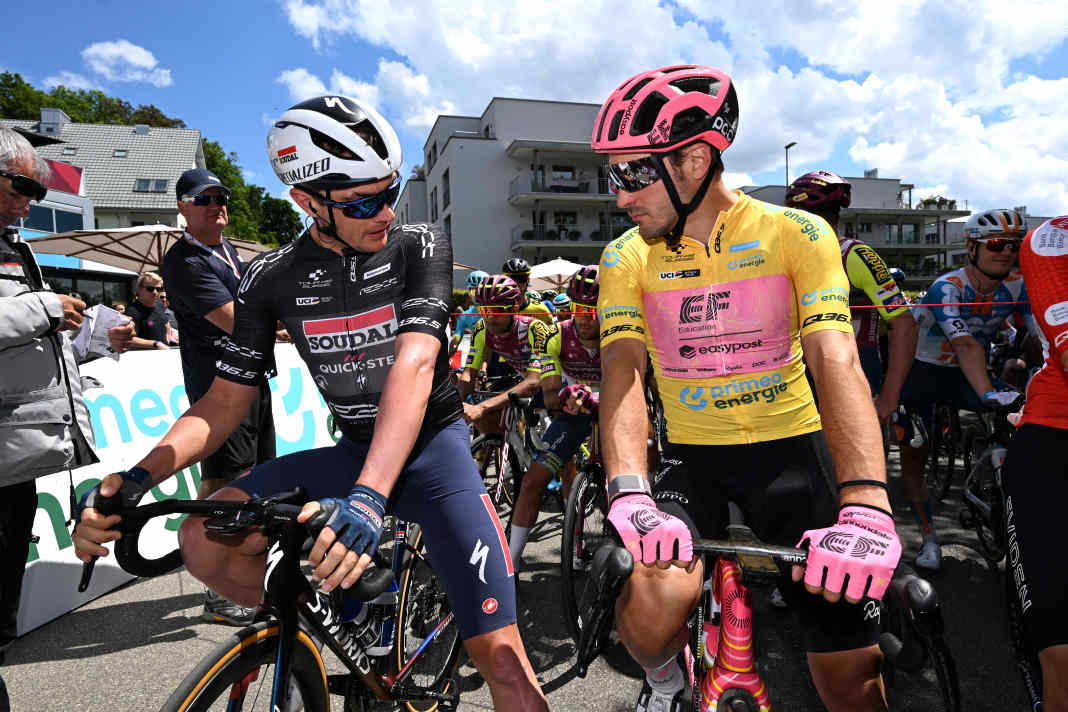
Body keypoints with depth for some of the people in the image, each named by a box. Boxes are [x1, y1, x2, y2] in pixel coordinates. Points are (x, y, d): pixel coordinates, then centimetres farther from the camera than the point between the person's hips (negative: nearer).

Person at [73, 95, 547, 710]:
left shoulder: (421, 247, -12)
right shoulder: (272, 278, -2)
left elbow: (414, 364, -27)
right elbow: (225, 403, 1)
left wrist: (368, 498, -40)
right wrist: (136, 478, -16)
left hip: (431, 444, -3)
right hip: (352, 452, 4)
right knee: (205, 543, -15)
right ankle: (338, 616, 9)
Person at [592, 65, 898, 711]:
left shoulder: (797, 234, -9)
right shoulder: (628, 258, -4)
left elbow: (835, 361, -22)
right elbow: (623, 370, -17)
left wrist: (866, 508, -36)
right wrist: (629, 494, -34)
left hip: (790, 447, 0)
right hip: (692, 456, 1)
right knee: (650, 603, -25)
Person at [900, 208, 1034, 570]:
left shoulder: (1017, 286, -10)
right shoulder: (946, 288, -26)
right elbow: (965, 345, -40)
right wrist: (988, 395, -53)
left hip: (963, 376, 4)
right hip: (919, 373, -4)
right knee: (913, 460, -1)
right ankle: (929, 538, 15)